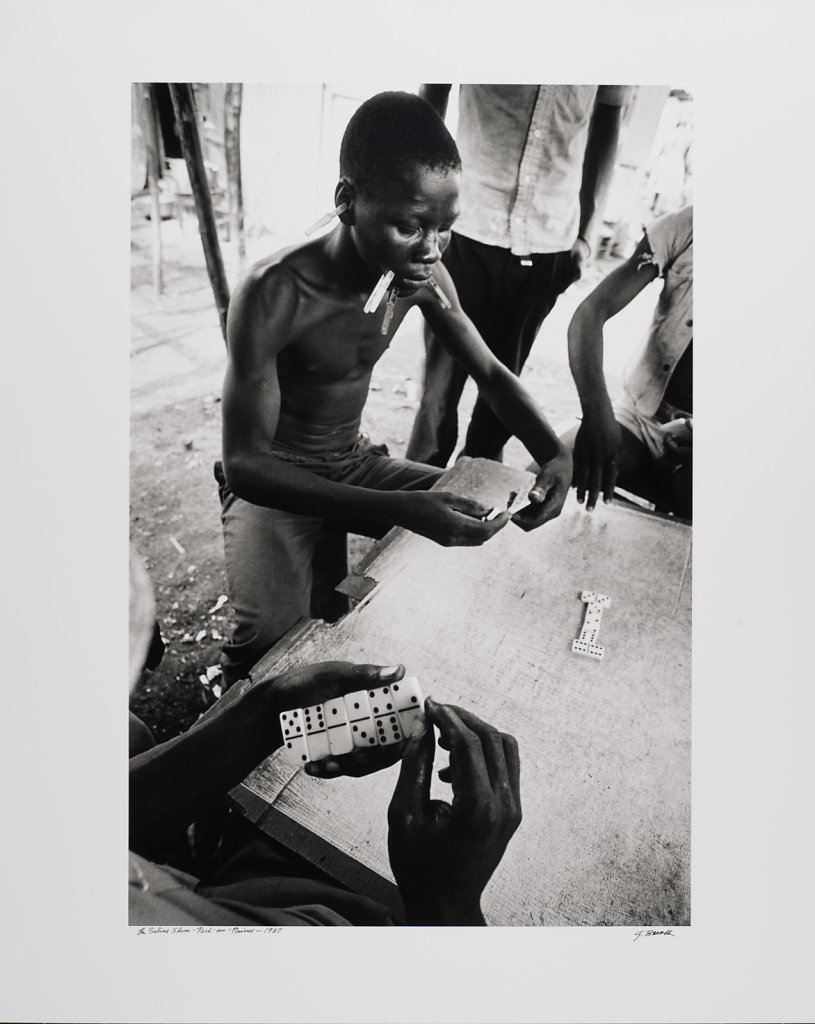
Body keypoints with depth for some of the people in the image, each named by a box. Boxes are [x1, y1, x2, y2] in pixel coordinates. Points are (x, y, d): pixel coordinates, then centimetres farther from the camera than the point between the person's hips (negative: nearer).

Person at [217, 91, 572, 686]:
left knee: (489, 522, -1)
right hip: (273, 482, -5)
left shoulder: (422, 277, -8)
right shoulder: (274, 295, -27)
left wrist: (554, 452, -19)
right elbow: (243, 464, -29)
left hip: (357, 464, 6)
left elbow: (491, 373, 2)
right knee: (271, 646, -28)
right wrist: (399, 510, -43)